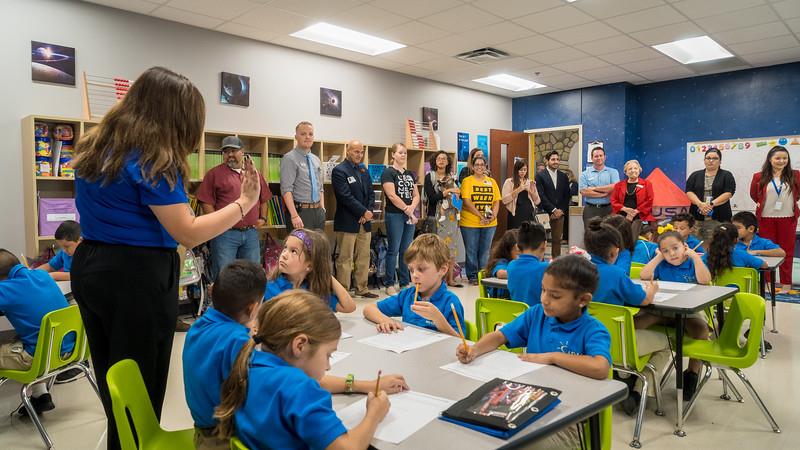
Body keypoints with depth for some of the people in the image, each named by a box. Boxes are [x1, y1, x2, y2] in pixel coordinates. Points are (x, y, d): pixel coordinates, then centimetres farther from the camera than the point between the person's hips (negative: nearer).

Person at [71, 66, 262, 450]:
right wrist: (244, 203, -16)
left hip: (89, 267, 9)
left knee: (111, 382, 22)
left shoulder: (94, 147, 8)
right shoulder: (151, 160, -19)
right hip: (137, 277, -9)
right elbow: (188, 233, -21)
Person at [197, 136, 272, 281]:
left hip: (251, 232, 4)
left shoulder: (256, 174, 14)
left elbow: (264, 199, 21)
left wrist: (263, 218, 9)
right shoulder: (214, 174, 1)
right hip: (225, 233, -4)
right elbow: (206, 202, -4)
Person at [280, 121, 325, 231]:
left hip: (318, 212, 7)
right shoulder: (290, 159, -8)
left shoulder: (316, 160, 15)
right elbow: (286, 189, -16)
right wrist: (294, 216, -23)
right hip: (300, 211, -7)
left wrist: (322, 209, 8)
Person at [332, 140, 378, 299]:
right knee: (345, 259, -2)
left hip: (364, 221, 7)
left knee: (364, 258, 11)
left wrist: (368, 213, -3)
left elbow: (371, 194, 13)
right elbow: (346, 196, -16)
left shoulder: (363, 170, 15)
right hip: (347, 223, -7)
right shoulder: (339, 171, -7)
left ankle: (362, 289, 21)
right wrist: (364, 212, -13)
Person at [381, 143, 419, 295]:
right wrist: (407, 209, -11)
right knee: (394, 250, -2)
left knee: (406, 251, 9)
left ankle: (405, 283, 17)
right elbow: (392, 195, -14)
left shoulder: (410, 174, 16)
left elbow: (416, 195, 12)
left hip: (410, 216, 6)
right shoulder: (388, 172, -5)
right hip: (394, 215, -6)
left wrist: (412, 207, -8)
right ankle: (389, 285, 6)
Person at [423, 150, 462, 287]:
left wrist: (457, 196, 0)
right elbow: (431, 197, -10)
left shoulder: (452, 177, 14)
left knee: (452, 246, 4)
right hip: (436, 215, -5)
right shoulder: (429, 177, 0)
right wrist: (447, 192, -13)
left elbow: (457, 194, 21)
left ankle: (450, 279, 12)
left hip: (451, 216, 5)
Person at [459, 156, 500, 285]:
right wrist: (480, 215, -18)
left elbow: (497, 201, 9)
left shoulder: (492, 181, 12)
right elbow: (466, 201, -11)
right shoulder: (467, 181, -2)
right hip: (470, 222, -3)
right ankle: (472, 276, 14)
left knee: (485, 251, 10)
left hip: (490, 223, 4)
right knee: (471, 251, 2)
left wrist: (493, 215, -9)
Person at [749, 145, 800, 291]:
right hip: (766, 218, 0)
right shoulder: (759, 177, -2)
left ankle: (786, 283, 15)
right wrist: (762, 204, 7)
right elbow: (754, 194, 14)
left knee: (787, 250, 7)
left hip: (788, 218, 0)